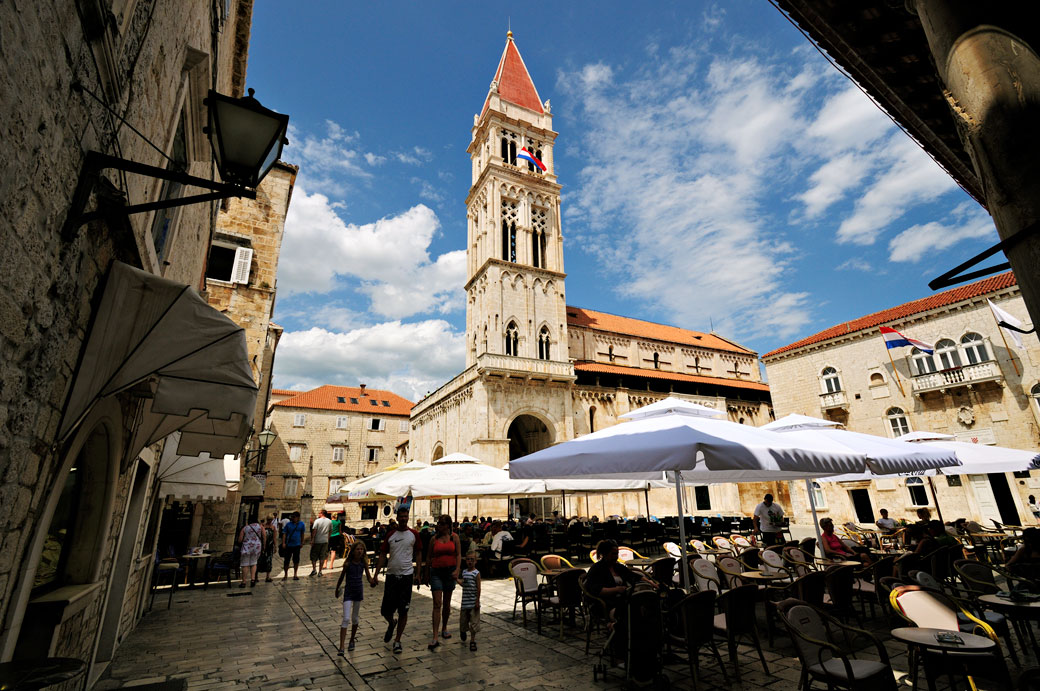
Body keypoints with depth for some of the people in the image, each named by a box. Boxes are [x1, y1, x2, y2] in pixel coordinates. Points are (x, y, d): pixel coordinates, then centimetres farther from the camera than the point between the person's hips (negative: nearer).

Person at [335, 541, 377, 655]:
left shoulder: (364, 563, -9)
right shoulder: (348, 563, -16)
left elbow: (368, 576, -6)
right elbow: (341, 577, -2)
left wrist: (373, 581, -27)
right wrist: (337, 589, 10)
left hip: (359, 591, 3)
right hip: (348, 592, -3)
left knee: (355, 618, 17)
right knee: (346, 619, -12)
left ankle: (352, 640, 36)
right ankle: (341, 647, -8)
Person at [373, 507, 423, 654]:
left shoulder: (414, 534, -1)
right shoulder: (390, 535, 2)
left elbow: (418, 554, 4)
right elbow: (383, 555, 6)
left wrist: (418, 574, -1)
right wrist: (376, 574, 0)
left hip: (407, 576, -1)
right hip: (391, 575, 1)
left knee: (403, 611, 1)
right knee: (385, 610, 5)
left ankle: (397, 641, 20)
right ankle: (391, 624, 39)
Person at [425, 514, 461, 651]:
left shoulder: (454, 537, 1)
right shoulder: (434, 539, 2)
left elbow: (458, 554, 0)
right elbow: (428, 557, 9)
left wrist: (457, 570, -12)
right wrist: (427, 574, 10)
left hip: (450, 571, 1)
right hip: (436, 572, -1)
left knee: (446, 603, 13)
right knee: (437, 604, -8)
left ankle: (444, 628, 34)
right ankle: (435, 638, -8)